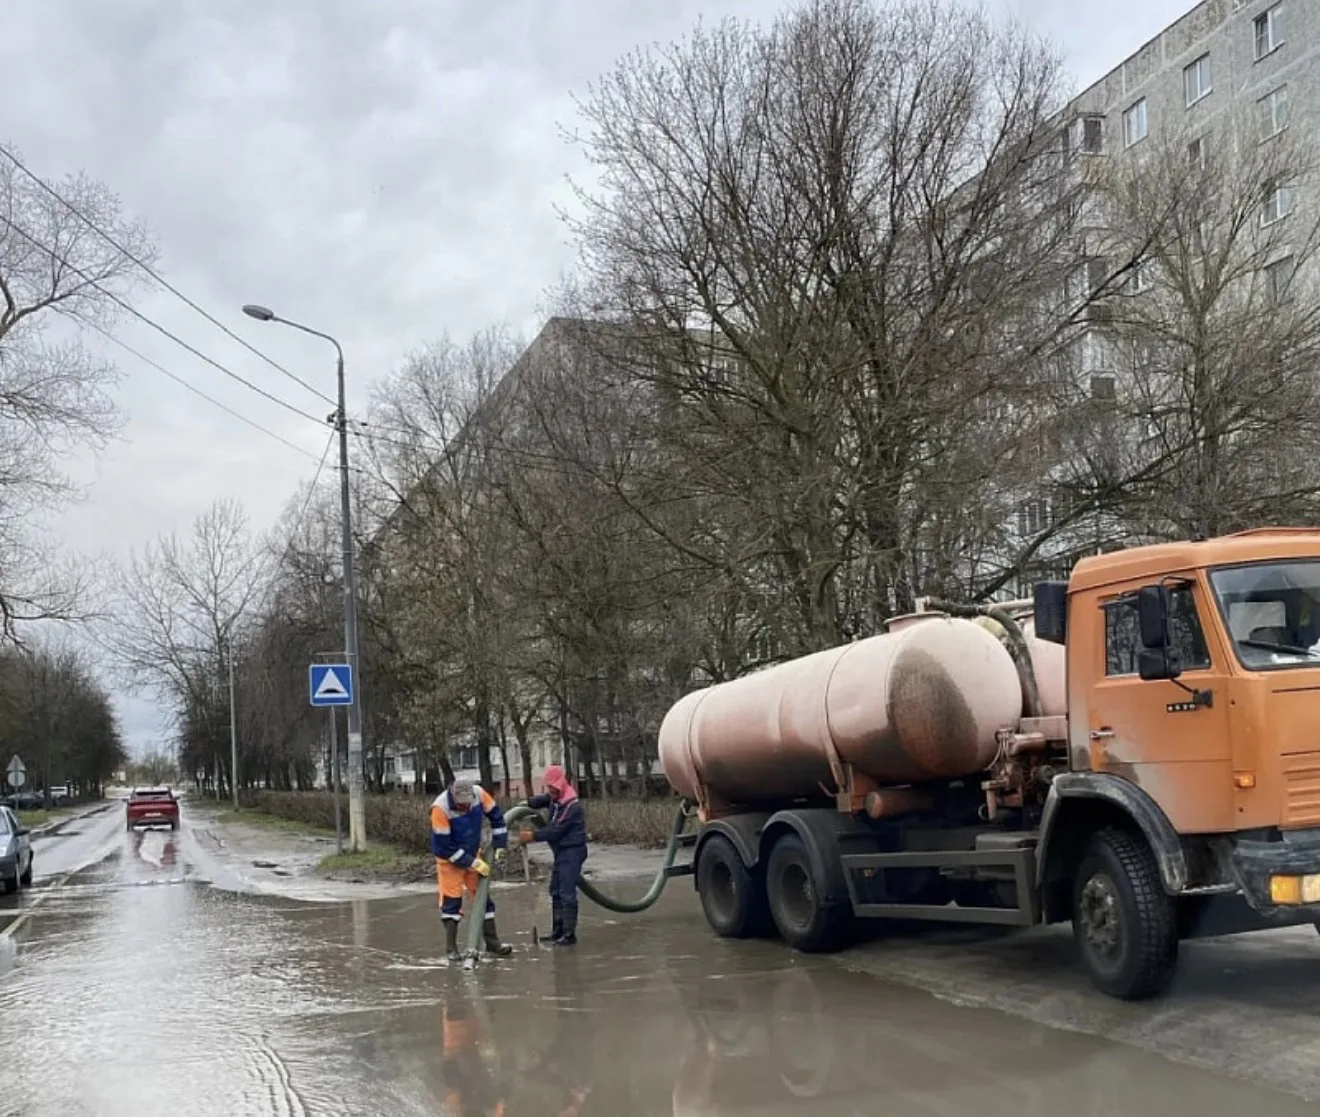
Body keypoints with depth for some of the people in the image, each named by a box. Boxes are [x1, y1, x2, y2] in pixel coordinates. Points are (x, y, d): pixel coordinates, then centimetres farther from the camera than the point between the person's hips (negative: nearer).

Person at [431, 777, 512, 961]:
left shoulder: (479, 793, -21)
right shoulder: (440, 808, -32)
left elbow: (496, 816, -3)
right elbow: (444, 846, -27)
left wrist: (500, 846, -4)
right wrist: (472, 863, -22)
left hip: (473, 854, 5)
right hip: (449, 858, -5)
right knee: (451, 899, -7)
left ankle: (492, 942, 15)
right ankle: (450, 947, 2)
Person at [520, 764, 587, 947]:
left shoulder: (572, 805, -20)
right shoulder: (555, 798, 8)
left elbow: (556, 830, -21)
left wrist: (534, 836, -16)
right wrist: (527, 803, 1)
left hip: (572, 851, -10)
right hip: (561, 851, 10)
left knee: (567, 893, -11)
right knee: (555, 891, 15)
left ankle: (569, 935, -8)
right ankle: (558, 931, 23)